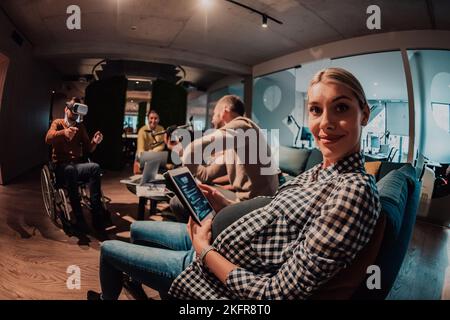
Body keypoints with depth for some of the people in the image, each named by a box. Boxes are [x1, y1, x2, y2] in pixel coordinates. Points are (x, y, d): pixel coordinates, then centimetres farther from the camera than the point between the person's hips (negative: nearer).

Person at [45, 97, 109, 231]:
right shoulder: (58, 123, 11)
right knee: (71, 170, -40)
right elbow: (48, 139, -11)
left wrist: (94, 142, -12)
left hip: (77, 165, 3)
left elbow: (87, 149, 12)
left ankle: (97, 213, -38)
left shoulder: (81, 127, 20)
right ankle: (79, 219, -41)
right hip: (61, 166, -3)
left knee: (95, 167, -32)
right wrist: (63, 132, -33)